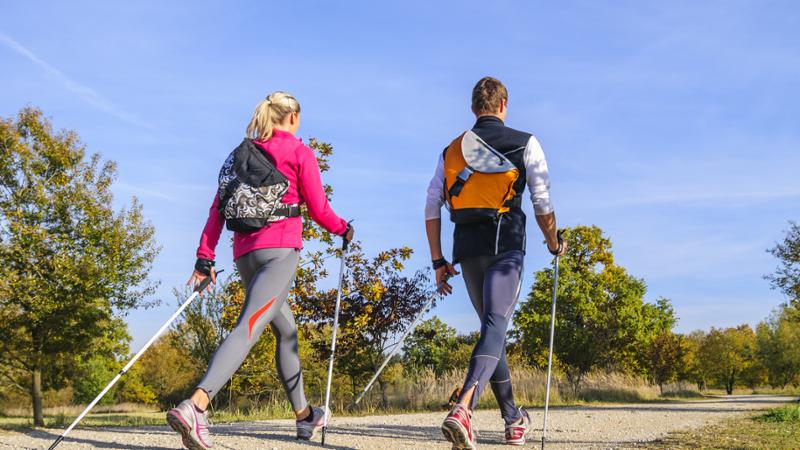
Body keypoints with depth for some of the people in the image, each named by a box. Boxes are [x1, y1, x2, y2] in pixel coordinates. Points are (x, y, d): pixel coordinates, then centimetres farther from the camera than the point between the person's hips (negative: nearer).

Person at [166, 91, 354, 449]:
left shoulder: (242, 152, 17)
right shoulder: (300, 152, 3)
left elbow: (218, 207, 10)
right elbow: (318, 208, 3)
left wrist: (205, 255, 7)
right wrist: (344, 230, 21)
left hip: (245, 251, 7)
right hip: (280, 248, -7)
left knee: (286, 329, 20)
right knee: (249, 328, -19)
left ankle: (304, 414, 29)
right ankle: (196, 404, -39)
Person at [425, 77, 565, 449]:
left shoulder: (451, 150, 15)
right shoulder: (525, 144, 6)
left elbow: (431, 209, 9)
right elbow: (542, 204, 1)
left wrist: (438, 261, 14)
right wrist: (554, 245, 17)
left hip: (467, 249, 4)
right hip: (506, 246, -4)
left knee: (492, 327, 18)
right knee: (495, 325, -12)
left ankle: (513, 418, 26)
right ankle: (463, 409, -35)